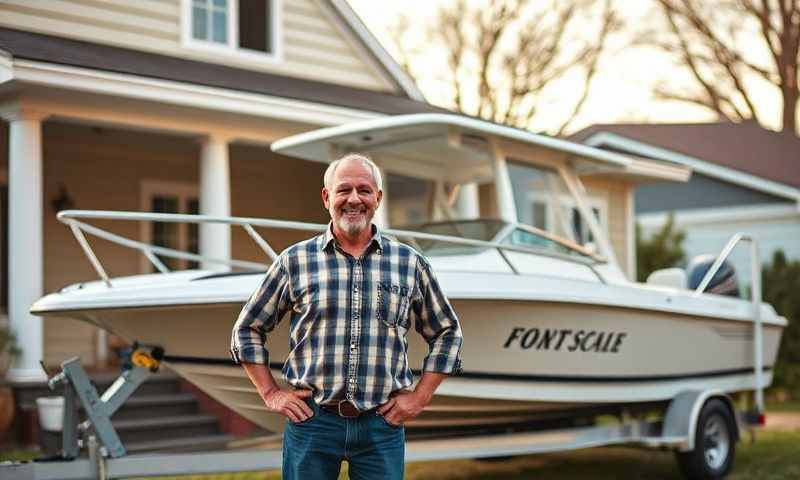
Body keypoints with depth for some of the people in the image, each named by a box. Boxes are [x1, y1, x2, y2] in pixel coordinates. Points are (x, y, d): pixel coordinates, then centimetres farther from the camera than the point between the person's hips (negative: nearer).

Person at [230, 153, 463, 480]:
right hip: (311, 420, -1)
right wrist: (270, 394, 4)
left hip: (382, 425, 1)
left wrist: (420, 397, 7)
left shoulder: (410, 263, 6)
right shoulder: (295, 260, 4)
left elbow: (446, 333, 15)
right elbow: (248, 329, 12)